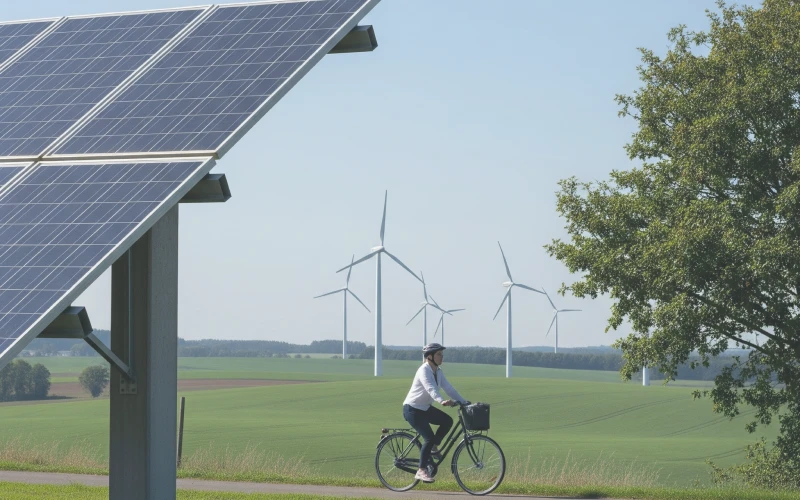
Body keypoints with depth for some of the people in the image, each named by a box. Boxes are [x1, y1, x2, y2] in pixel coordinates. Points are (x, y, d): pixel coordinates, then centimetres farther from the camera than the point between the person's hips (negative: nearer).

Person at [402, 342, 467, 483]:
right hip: (412, 409, -8)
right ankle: (422, 471, -7)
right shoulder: (424, 370, -21)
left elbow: (448, 388, 1)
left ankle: (433, 448, 6)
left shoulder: (438, 371, 5)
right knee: (429, 438, -16)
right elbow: (430, 389, -37)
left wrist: (464, 402, -9)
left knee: (447, 420, -12)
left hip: (425, 408, 8)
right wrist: (442, 401, -53)